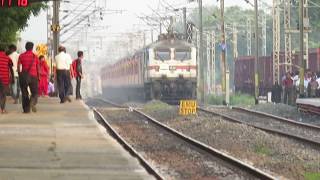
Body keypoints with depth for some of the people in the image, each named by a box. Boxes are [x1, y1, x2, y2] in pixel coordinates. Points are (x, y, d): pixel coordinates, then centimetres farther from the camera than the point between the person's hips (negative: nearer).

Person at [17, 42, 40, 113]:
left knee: (24, 93, 9)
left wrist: (20, 75, 9)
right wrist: (38, 76, 14)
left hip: (24, 76, 1)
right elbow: (38, 68, 4)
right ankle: (32, 102, -22)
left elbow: (18, 67, -4)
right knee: (34, 92, 7)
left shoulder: (21, 56, 2)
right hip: (33, 76, -1)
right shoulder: (35, 56, 2)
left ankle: (26, 109, 4)